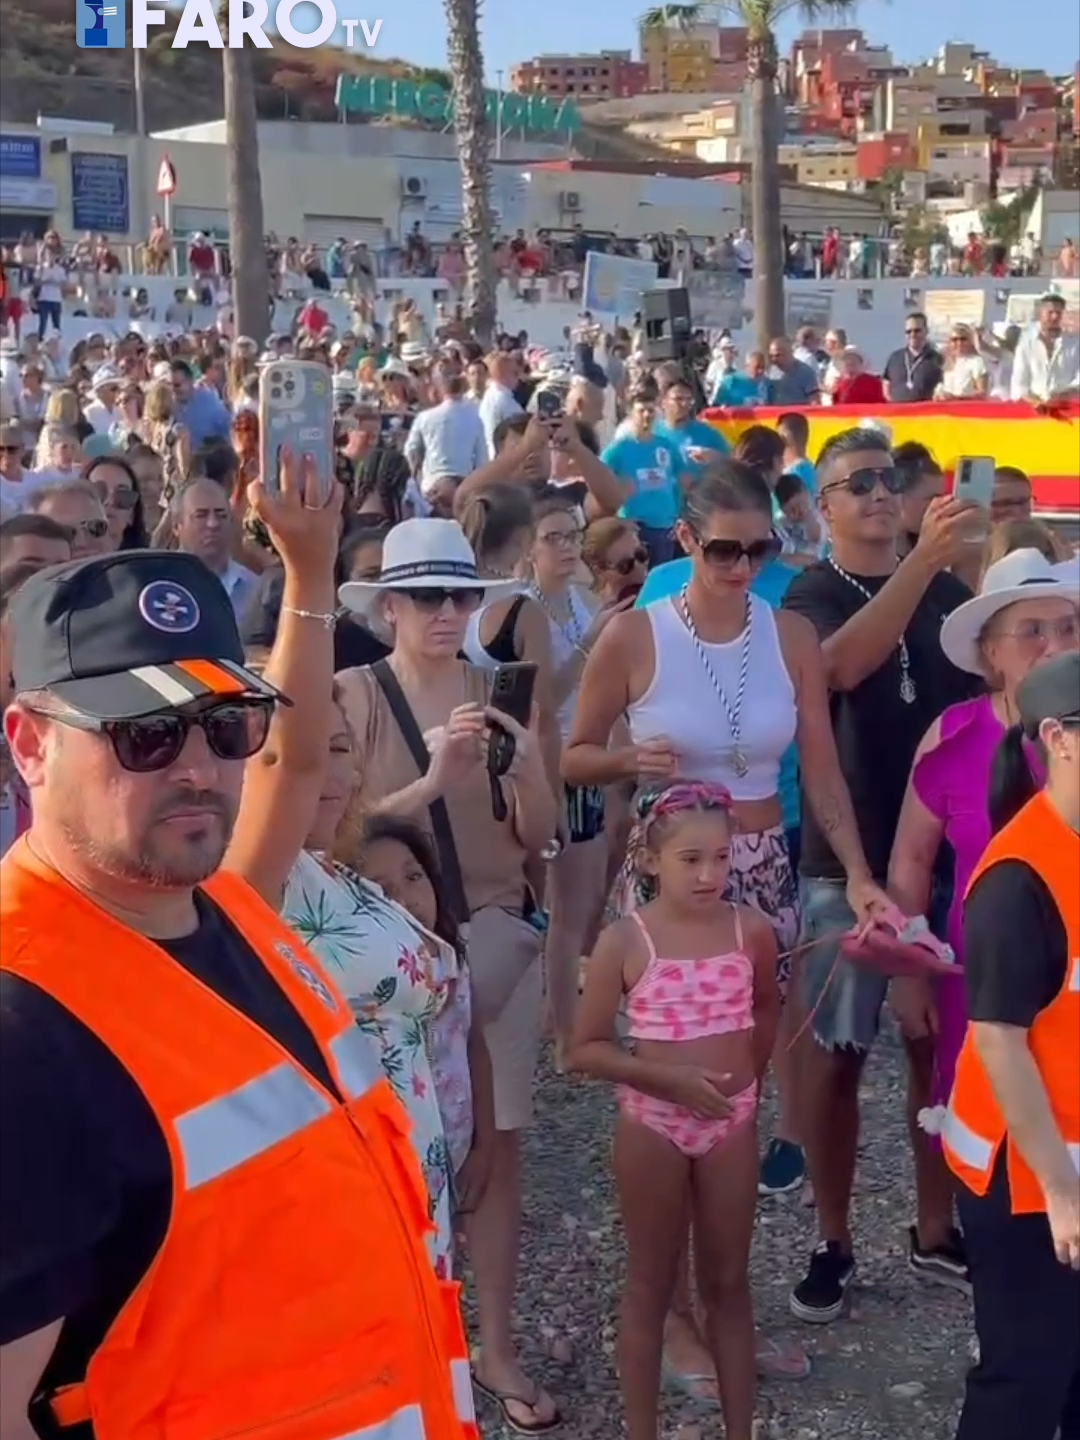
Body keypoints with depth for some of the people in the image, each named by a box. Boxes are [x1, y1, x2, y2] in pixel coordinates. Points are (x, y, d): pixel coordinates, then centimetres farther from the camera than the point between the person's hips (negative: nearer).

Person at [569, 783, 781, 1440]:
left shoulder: (752, 929, -6)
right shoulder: (624, 942, -14)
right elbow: (586, 1048, -11)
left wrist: (748, 1077, 10)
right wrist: (668, 1076, -20)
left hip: (732, 1123, 3)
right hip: (654, 1125, -2)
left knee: (729, 1281, 15)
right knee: (651, 1286, 11)